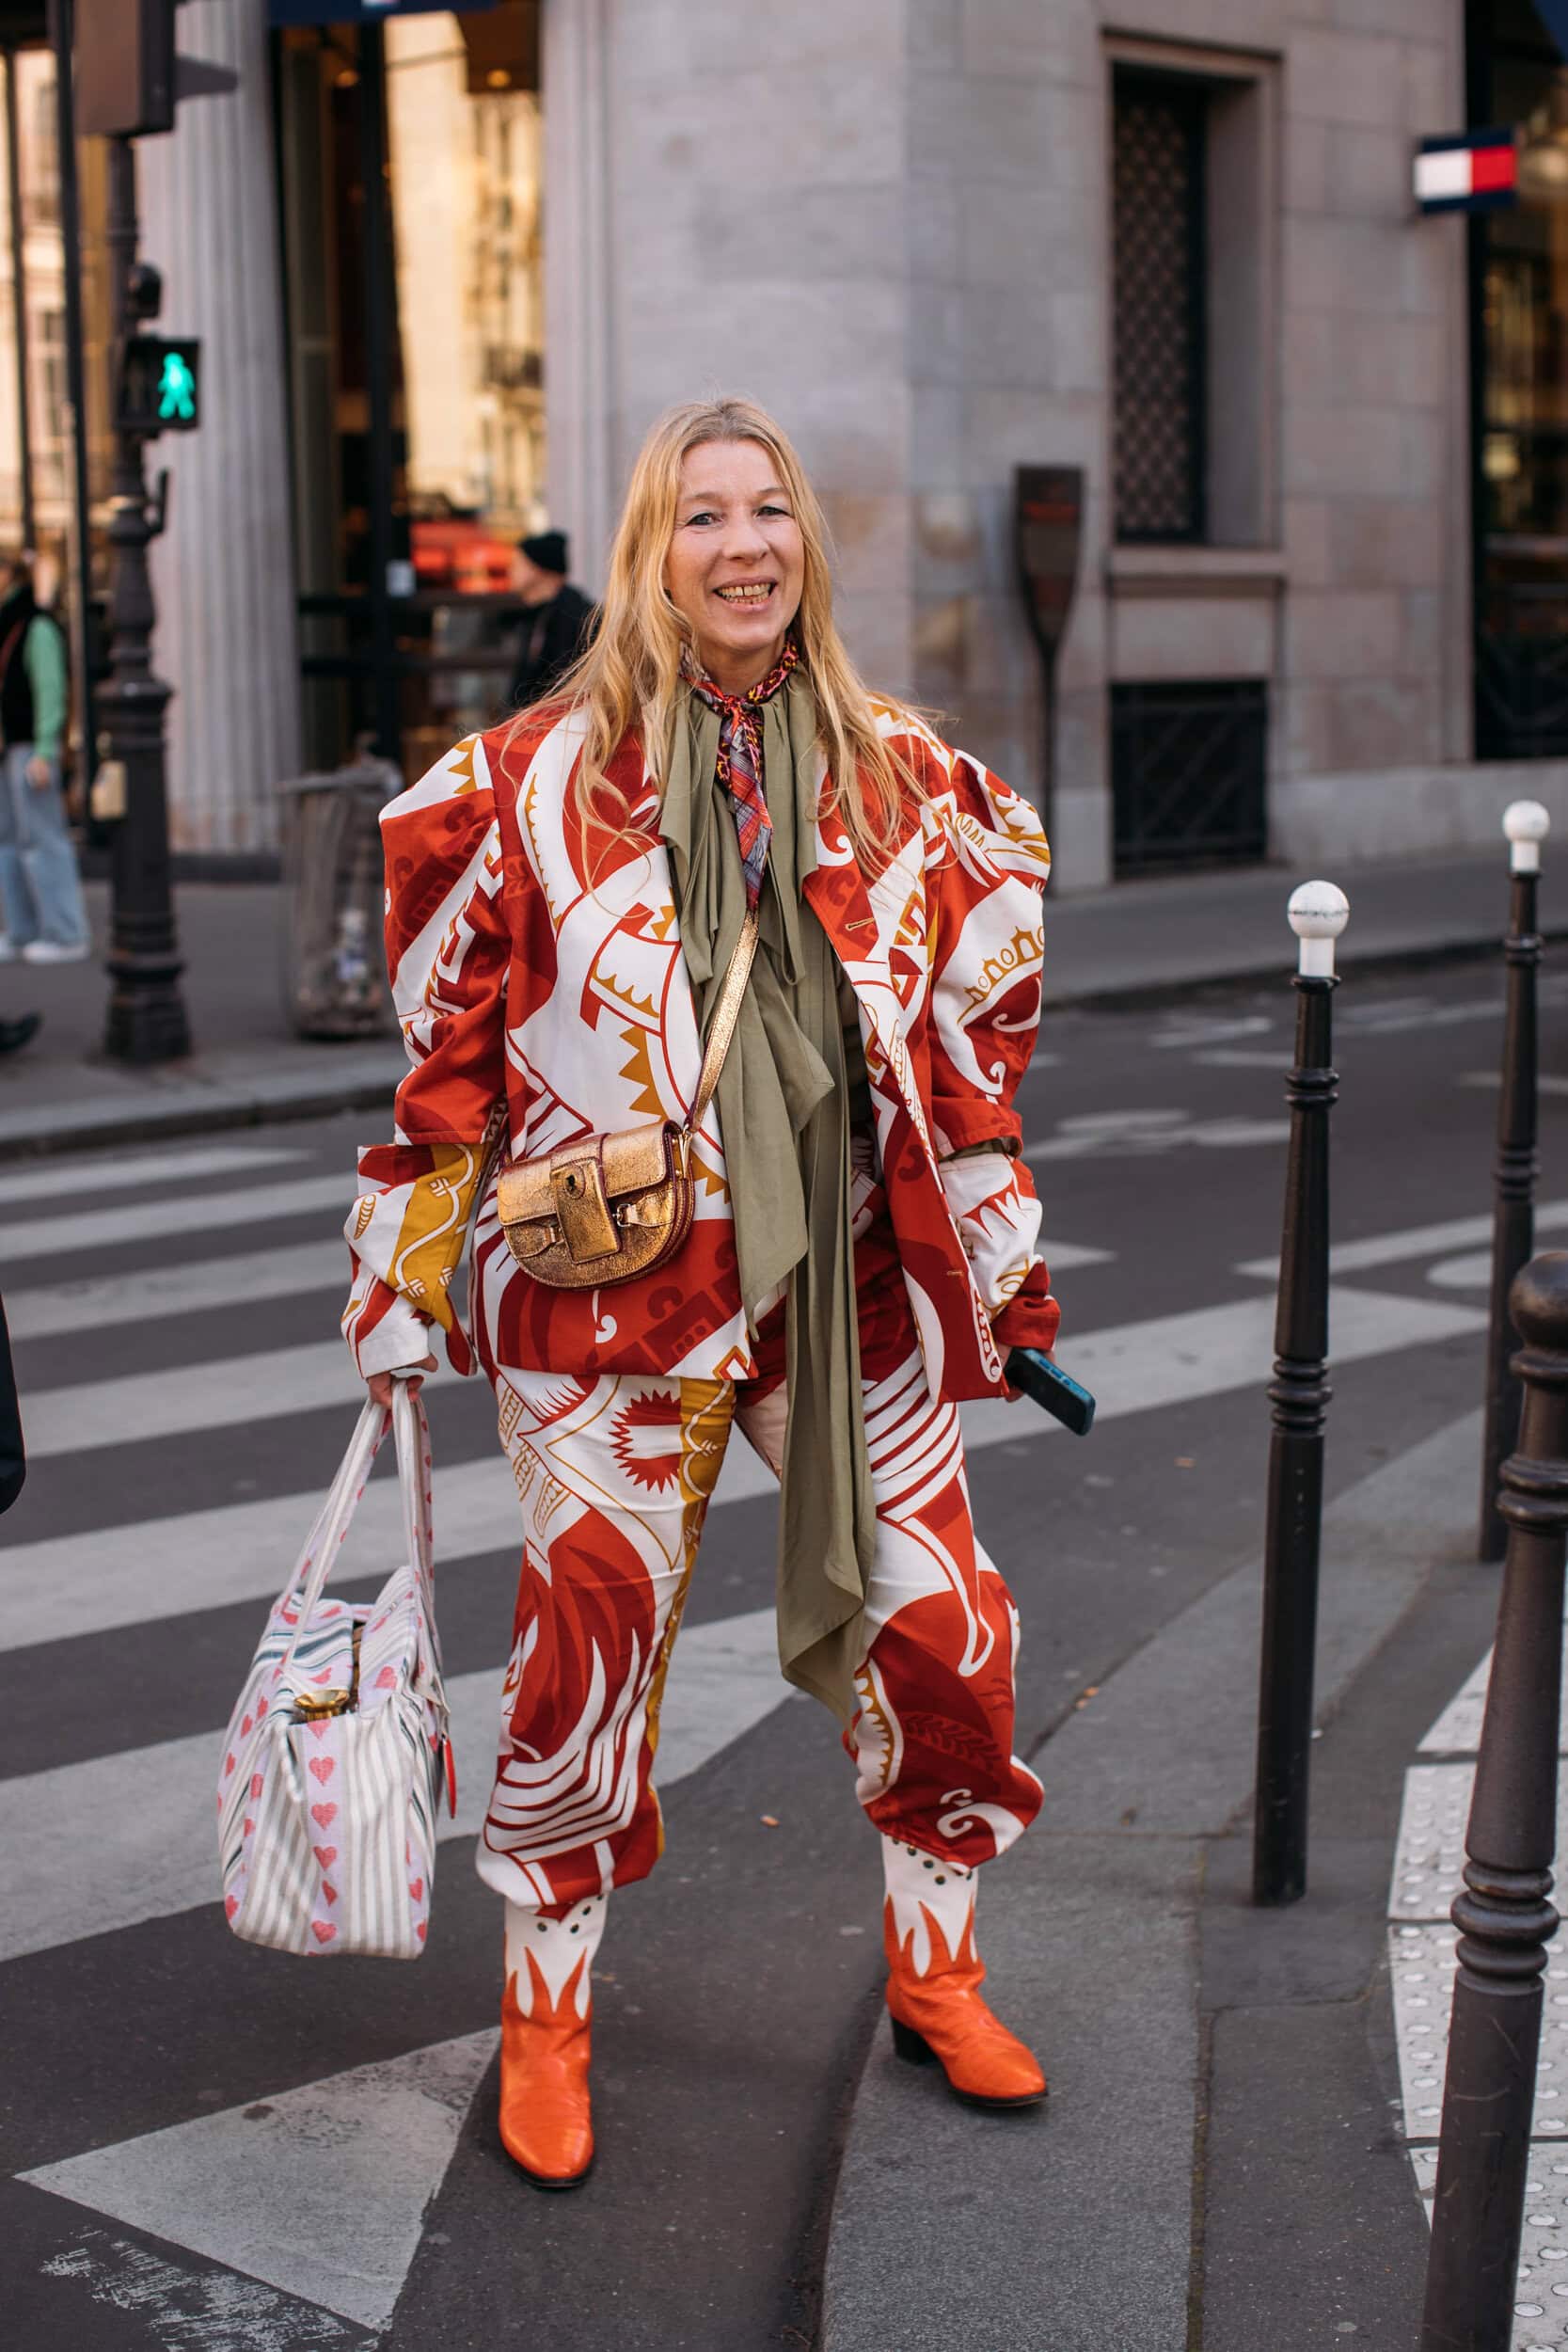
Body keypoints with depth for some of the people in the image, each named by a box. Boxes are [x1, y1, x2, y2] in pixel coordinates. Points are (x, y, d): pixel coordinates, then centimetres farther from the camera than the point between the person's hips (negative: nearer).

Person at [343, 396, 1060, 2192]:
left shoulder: (906, 783, 6)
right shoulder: (533, 782, -2)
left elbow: (972, 1046, 13)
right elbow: (445, 1060, 2)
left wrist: (1001, 1269, 12)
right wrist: (405, 1294, 2)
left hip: (851, 1285, 3)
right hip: (611, 1293, -3)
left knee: (943, 1631, 6)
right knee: (589, 1650, 0)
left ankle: (933, 1971, 30)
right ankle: (547, 2020, 23)